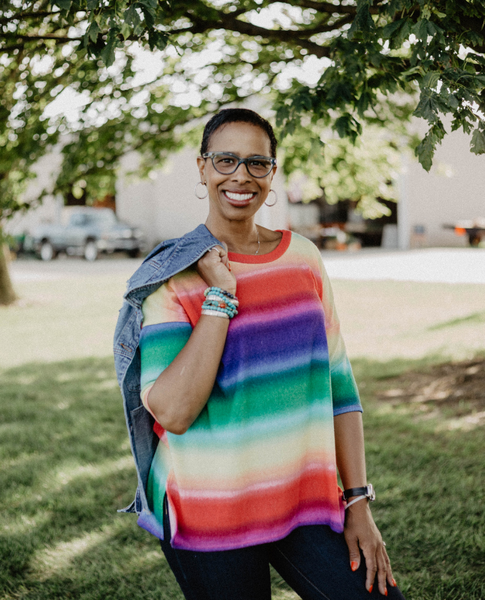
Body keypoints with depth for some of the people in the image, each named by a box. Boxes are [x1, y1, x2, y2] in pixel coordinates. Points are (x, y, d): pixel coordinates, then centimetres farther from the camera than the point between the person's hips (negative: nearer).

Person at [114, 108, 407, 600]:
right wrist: (220, 297, -19)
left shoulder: (303, 258, 4)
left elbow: (338, 385, 7)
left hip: (307, 501, 3)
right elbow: (173, 412, -20)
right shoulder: (172, 276, -8)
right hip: (209, 517, -3)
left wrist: (358, 502, 3)